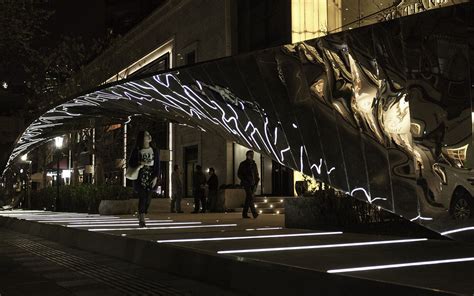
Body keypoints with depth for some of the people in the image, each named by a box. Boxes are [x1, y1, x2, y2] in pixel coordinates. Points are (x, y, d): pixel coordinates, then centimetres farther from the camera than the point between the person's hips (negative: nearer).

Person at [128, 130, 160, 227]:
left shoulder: (155, 150, 8)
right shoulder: (137, 150, 2)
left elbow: (157, 165, 6)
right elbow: (130, 163, 5)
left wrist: (156, 177, -5)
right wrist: (141, 163, -12)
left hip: (151, 177, 2)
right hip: (140, 177, -2)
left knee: (148, 198, -1)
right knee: (142, 197, -12)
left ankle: (140, 218, 15)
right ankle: (142, 220, -9)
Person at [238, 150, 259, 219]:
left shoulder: (254, 164, 15)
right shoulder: (243, 164, 0)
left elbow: (256, 174, 21)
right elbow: (239, 174, -1)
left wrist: (256, 182, 8)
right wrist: (244, 180, -11)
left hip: (253, 184, 6)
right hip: (246, 184, -6)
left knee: (248, 199, 5)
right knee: (250, 198, -17)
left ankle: (244, 214, 10)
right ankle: (254, 213, -23)